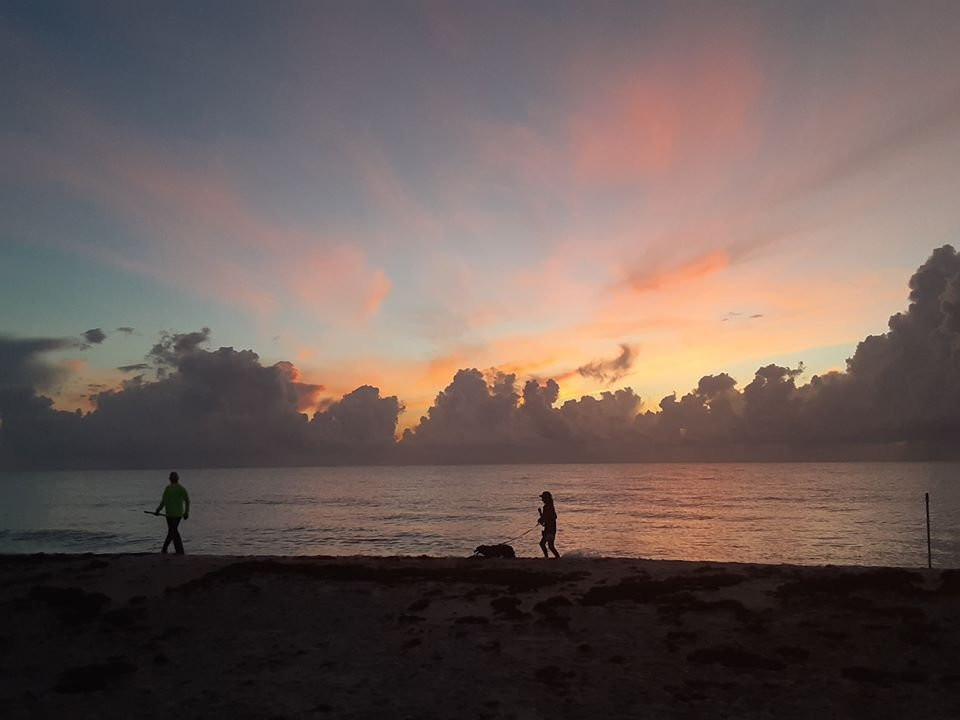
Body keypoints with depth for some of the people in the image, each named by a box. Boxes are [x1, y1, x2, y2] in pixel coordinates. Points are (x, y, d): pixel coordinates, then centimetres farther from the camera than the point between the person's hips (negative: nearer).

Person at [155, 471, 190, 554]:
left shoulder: (168, 488, -12)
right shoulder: (182, 488, 2)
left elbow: (163, 501, -14)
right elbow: (187, 501, -1)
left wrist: (157, 510, 0)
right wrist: (187, 512, 7)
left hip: (171, 514, -6)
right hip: (179, 513, 6)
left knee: (174, 532, 2)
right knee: (172, 530, 18)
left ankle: (180, 551, -1)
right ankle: (164, 549, 27)